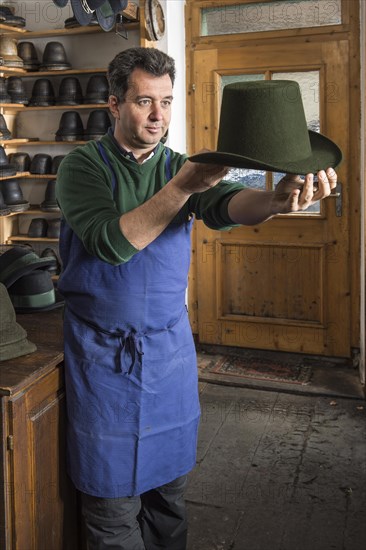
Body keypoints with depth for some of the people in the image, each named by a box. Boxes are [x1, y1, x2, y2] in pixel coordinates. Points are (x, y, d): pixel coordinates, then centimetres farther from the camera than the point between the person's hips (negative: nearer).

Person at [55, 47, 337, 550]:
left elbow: (226, 204, -18)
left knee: (169, 486, 15)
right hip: (104, 352, -3)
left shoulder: (182, 167, 4)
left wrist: (276, 200, -40)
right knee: (113, 496, 8)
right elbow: (112, 242, -23)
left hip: (171, 347, 3)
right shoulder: (83, 166, -6)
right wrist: (181, 187, -33)